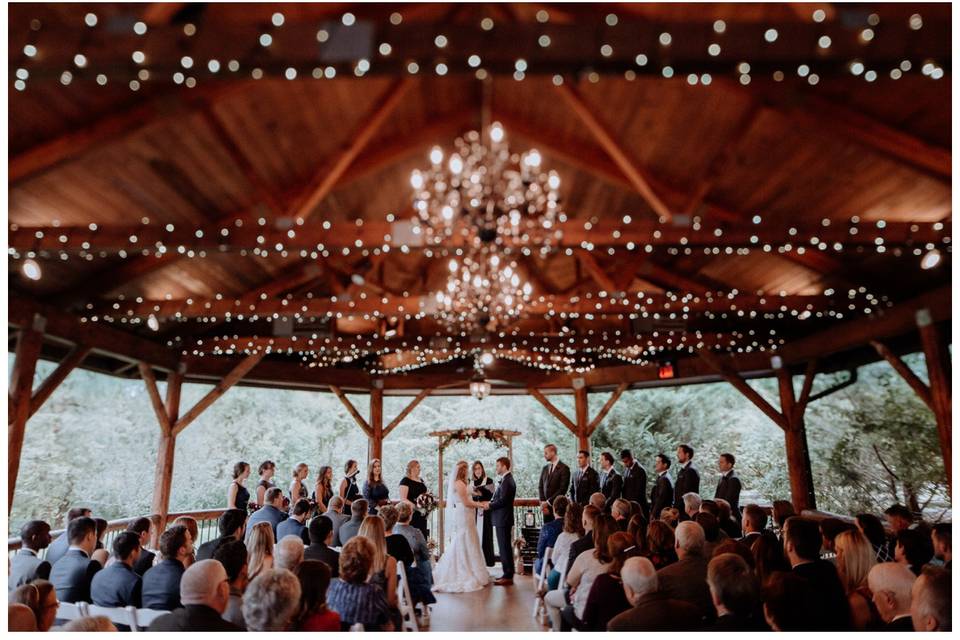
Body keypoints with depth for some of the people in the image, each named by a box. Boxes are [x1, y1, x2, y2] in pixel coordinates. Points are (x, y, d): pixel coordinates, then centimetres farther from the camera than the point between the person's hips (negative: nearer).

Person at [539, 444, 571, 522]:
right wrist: (542, 501, -1)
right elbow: (540, 486, 15)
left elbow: (562, 489, -12)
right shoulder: (545, 468, 13)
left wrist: (548, 501, -12)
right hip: (545, 505, 5)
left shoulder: (564, 468, -6)